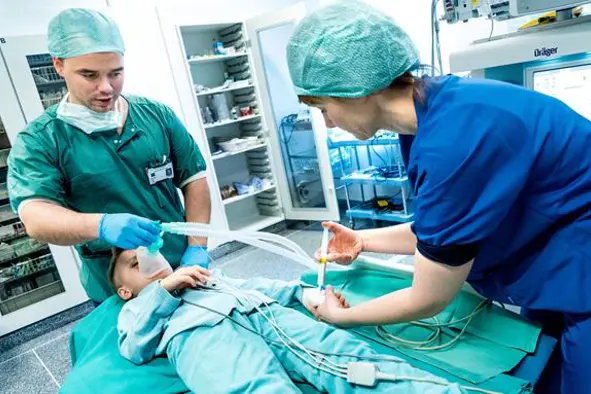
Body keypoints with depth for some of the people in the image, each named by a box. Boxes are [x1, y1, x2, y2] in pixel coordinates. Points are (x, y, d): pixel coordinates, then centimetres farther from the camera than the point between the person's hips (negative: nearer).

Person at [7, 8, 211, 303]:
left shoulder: (156, 114, -2)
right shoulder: (38, 141, -7)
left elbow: (194, 179, 0)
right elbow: (35, 217, -20)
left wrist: (197, 247, -11)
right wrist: (101, 225, -40)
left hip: (183, 271, 3)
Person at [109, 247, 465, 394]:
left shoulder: (205, 275, 43)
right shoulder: (136, 311, 33)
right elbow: (136, 349, 12)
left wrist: (303, 291, 17)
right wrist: (164, 288, 7)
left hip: (264, 312, 4)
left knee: (348, 355, -24)